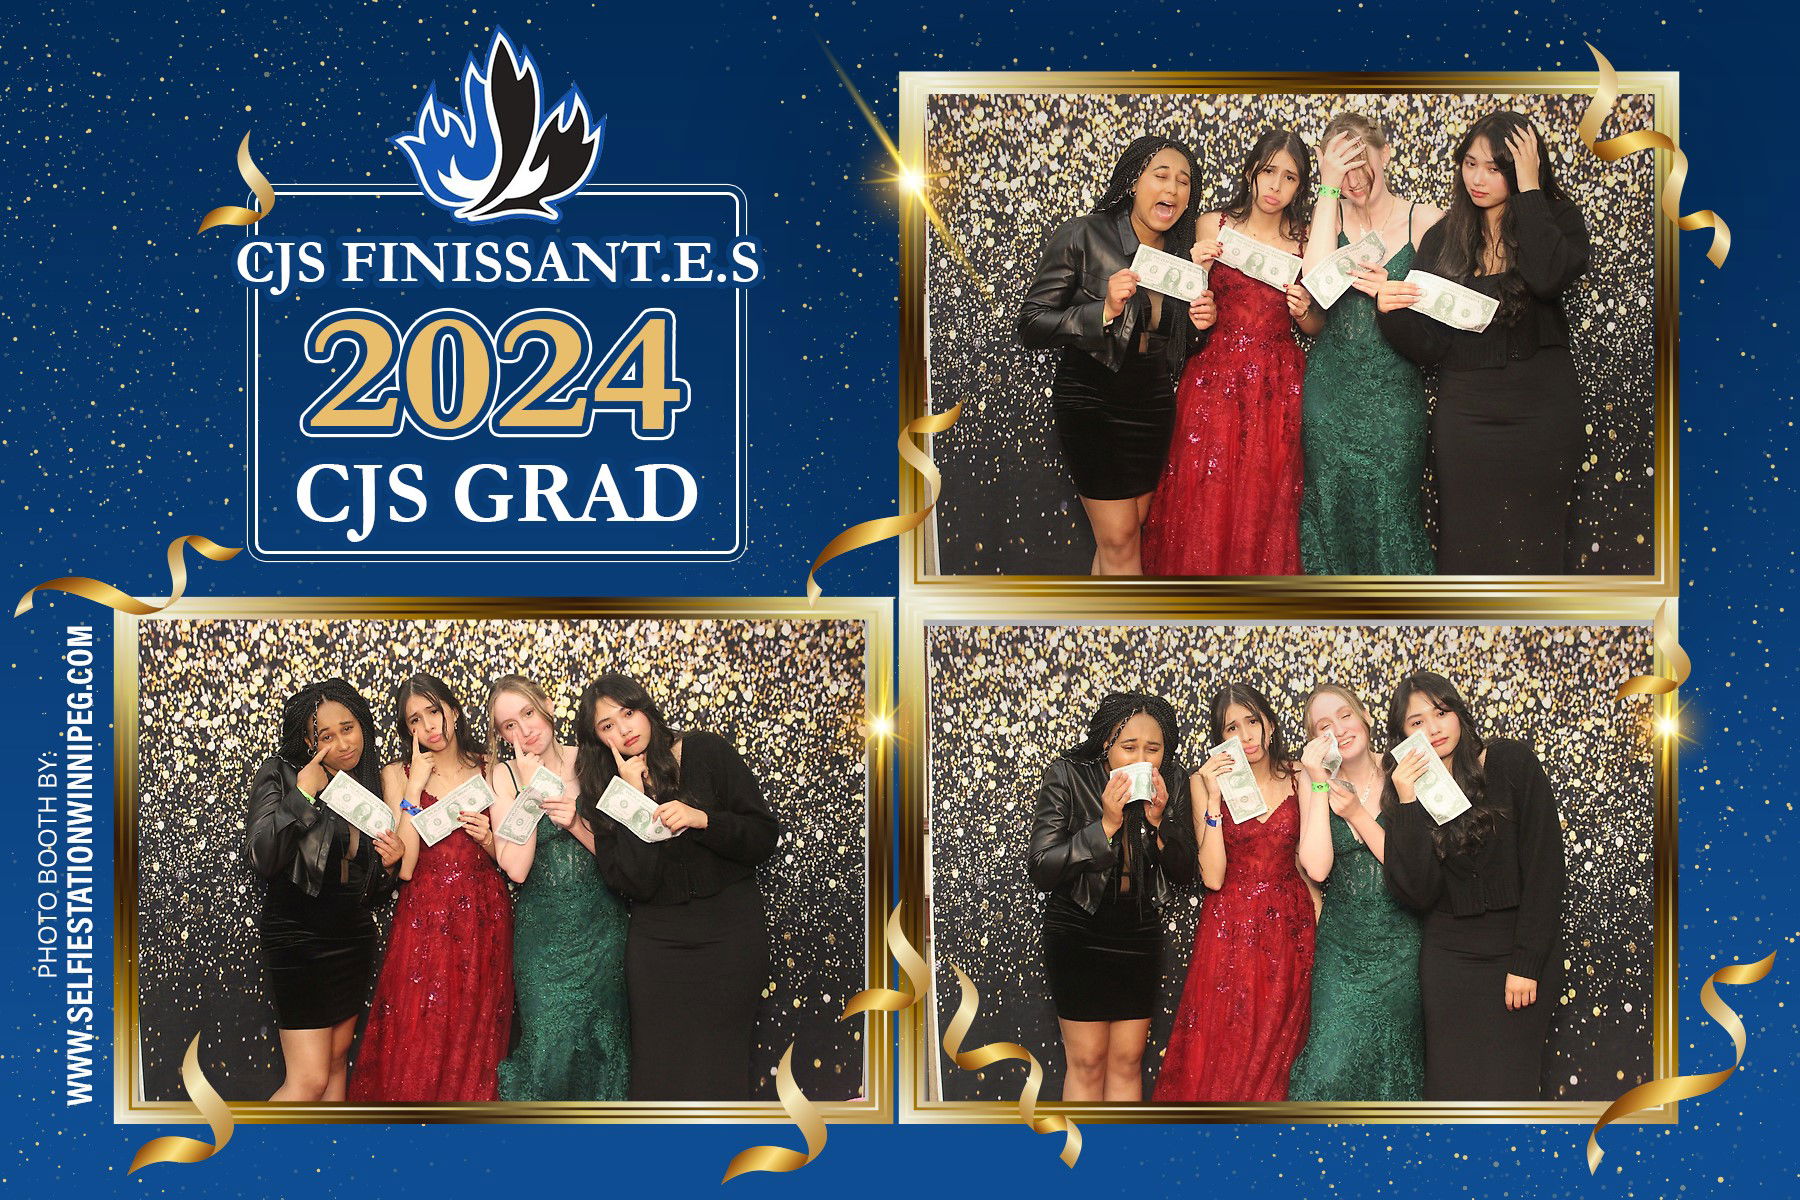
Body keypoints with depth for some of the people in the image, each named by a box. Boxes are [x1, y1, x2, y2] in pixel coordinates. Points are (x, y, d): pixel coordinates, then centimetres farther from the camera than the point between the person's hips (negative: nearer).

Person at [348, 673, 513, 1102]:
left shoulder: (489, 772, 6)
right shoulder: (398, 775, 2)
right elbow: (404, 866, -9)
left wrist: (488, 837, -10)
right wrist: (414, 788, -12)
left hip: (482, 922, 1)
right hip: (422, 920, -1)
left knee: (474, 1044, 6)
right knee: (416, 1045, -2)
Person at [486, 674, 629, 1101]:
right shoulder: (505, 775, -4)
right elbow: (516, 868, -14)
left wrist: (577, 823, -19)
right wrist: (529, 790, -16)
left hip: (601, 923, 1)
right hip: (542, 931, -1)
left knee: (603, 1037, 5)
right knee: (548, 1045, -4)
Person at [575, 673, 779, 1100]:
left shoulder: (708, 753, -2)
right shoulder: (603, 789, 2)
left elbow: (764, 836, -4)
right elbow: (635, 884, -10)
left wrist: (701, 819, -19)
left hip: (728, 935, -2)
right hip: (655, 940, 2)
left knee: (719, 1066, 0)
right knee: (659, 1068, 1)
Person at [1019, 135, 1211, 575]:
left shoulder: (1183, 251, 4)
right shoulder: (1082, 236, -13)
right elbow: (1031, 325, -15)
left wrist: (1200, 321, -5)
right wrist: (1104, 310, -28)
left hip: (1153, 402, 6)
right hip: (1090, 402, -5)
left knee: (1121, 536, 10)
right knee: (1119, 539, -5)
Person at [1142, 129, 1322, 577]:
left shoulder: (1305, 240, 5)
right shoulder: (1214, 225, 2)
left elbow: (1317, 327, 12)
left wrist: (1304, 312, -10)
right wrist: (1198, 267, -14)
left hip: (1277, 385, 1)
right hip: (1214, 376, -1)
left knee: (1264, 503, 5)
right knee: (1206, 501, -1)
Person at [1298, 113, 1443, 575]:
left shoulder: (1425, 221, -3)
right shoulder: (1331, 215, 4)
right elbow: (1316, 281, -16)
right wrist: (1328, 190, -14)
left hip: (1394, 393, -2)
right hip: (1329, 388, 2)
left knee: (1390, 511, -2)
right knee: (1329, 507, 9)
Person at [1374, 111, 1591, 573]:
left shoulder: (1554, 219, 2)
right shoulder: (1442, 237, 6)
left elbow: (1548, 277, -23)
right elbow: (1428, 348, 3)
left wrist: (1529, 187, -15)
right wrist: (1392, 311, -18)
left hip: (1540, 413, -2)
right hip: (1464, 414, 2)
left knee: (1532, 548, 2)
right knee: (1465, 548, 3)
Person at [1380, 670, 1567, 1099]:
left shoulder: (1512, 762, -6)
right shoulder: (1406, 793, 1)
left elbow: (1543, 865, -9)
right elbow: (1418, 894, -10)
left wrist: (1526, 964, -12)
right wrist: (1408, 805, -19)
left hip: (1519, 953, -2)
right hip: (1448, 961, 2)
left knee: (1508, 1085, -2)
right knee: (1452, 1085, 2)